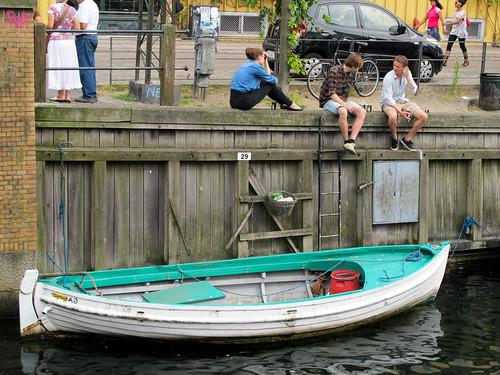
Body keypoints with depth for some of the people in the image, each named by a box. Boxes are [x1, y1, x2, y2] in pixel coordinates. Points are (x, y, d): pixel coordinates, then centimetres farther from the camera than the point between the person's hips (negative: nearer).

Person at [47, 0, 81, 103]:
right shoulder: (72, 10, 5)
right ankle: (68, 95, 7)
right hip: (69, 40, 3)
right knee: (69, 67, 8)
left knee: (58, 67, 2)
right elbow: (77, 28, 3)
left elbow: (50, 26, -13)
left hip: (56, 40, -3)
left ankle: (61, 95, 3)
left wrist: (46, 28, 9)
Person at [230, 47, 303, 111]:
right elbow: (274, 80, 2)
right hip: (243, 102, -9)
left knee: (264, 82, 21)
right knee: (270, 84, 5)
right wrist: (275, 80, 24)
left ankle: (283, 103, 31)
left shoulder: (248, 64, 16)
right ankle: (290, 105, 16)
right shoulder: (255, 67, -11)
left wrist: (265, 60, 23)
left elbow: (267, 75, 27)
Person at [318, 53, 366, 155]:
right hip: (328, 100, -8)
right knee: (343, 111, -40)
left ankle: (351, 141, -31)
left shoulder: (350, 74, 11)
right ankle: (346, 141, -26)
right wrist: (345, 105, -29)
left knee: (362, 112, -19)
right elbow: (332, 94, -22)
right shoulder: (334, 71, -16)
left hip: (342, 100, 8)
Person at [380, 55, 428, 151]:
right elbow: (388, 98, -20)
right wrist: (400, 112, -24)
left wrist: (407, 77, -20)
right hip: (388, 103, -6)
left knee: (424, 117, -13)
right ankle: (394, 138, -10)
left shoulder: (407, 74, -1)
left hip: (402, 101, 6)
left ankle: (407, 139, 0)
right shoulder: (388, 77, -18)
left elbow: (413, 91, -9)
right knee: (393, 117, -41)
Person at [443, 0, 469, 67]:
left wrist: (448, 23, -29)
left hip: (461, 31, -7)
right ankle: (445, 61, -14)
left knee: (462, 46, 5)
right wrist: (448, 30, 18)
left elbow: (458, 21, -23)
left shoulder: (463, 12, -12)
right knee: (449, 45, -7)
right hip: (454, 31, 7)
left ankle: (466, 61, 23)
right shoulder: (456, 11, 12)